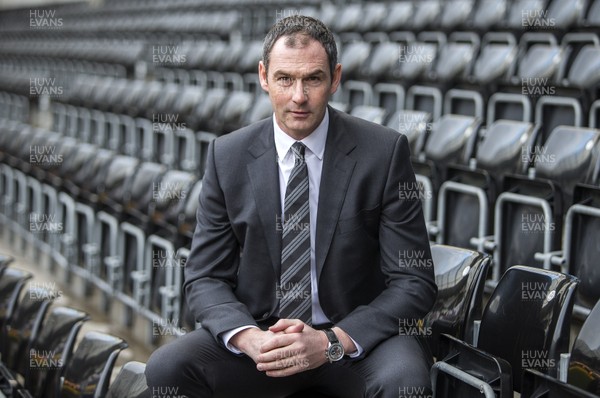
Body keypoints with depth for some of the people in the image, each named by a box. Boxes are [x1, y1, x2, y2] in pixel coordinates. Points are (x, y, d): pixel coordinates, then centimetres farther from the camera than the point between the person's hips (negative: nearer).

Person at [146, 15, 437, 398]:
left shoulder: (385, 151, -6)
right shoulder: (227, 156, 0)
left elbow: (414, 281, -6)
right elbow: (206, 277, 3)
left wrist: (333, 341, -20)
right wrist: (247, 337, -18)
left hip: (357, 337, -2)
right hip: (260, 334, 2)